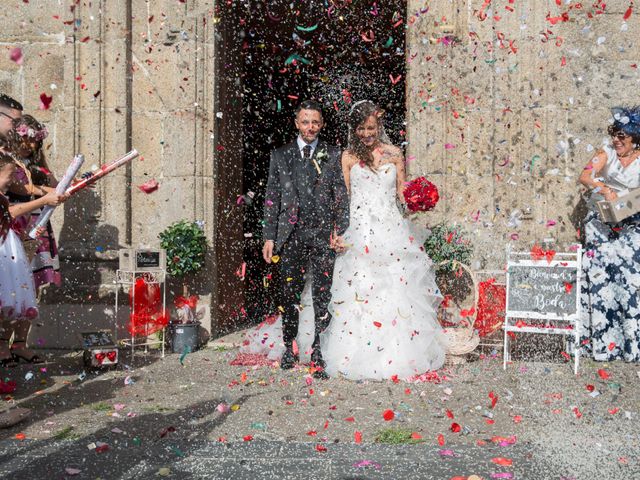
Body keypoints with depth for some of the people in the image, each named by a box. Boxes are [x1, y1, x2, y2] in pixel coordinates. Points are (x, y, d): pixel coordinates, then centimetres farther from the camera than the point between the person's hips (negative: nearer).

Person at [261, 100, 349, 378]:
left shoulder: (333, 156, 7)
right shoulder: (280, 156, 10)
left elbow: (341, 196, 5)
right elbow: (272, 198, 9)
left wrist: (340, 230, -6)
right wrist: (269, 236, 3)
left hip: (323, 235, -1)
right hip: (290, 235, 1)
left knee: (322, 297, -2)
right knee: (290, 295, 7)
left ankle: (318, 355, 6)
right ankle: (289, 348, 22)